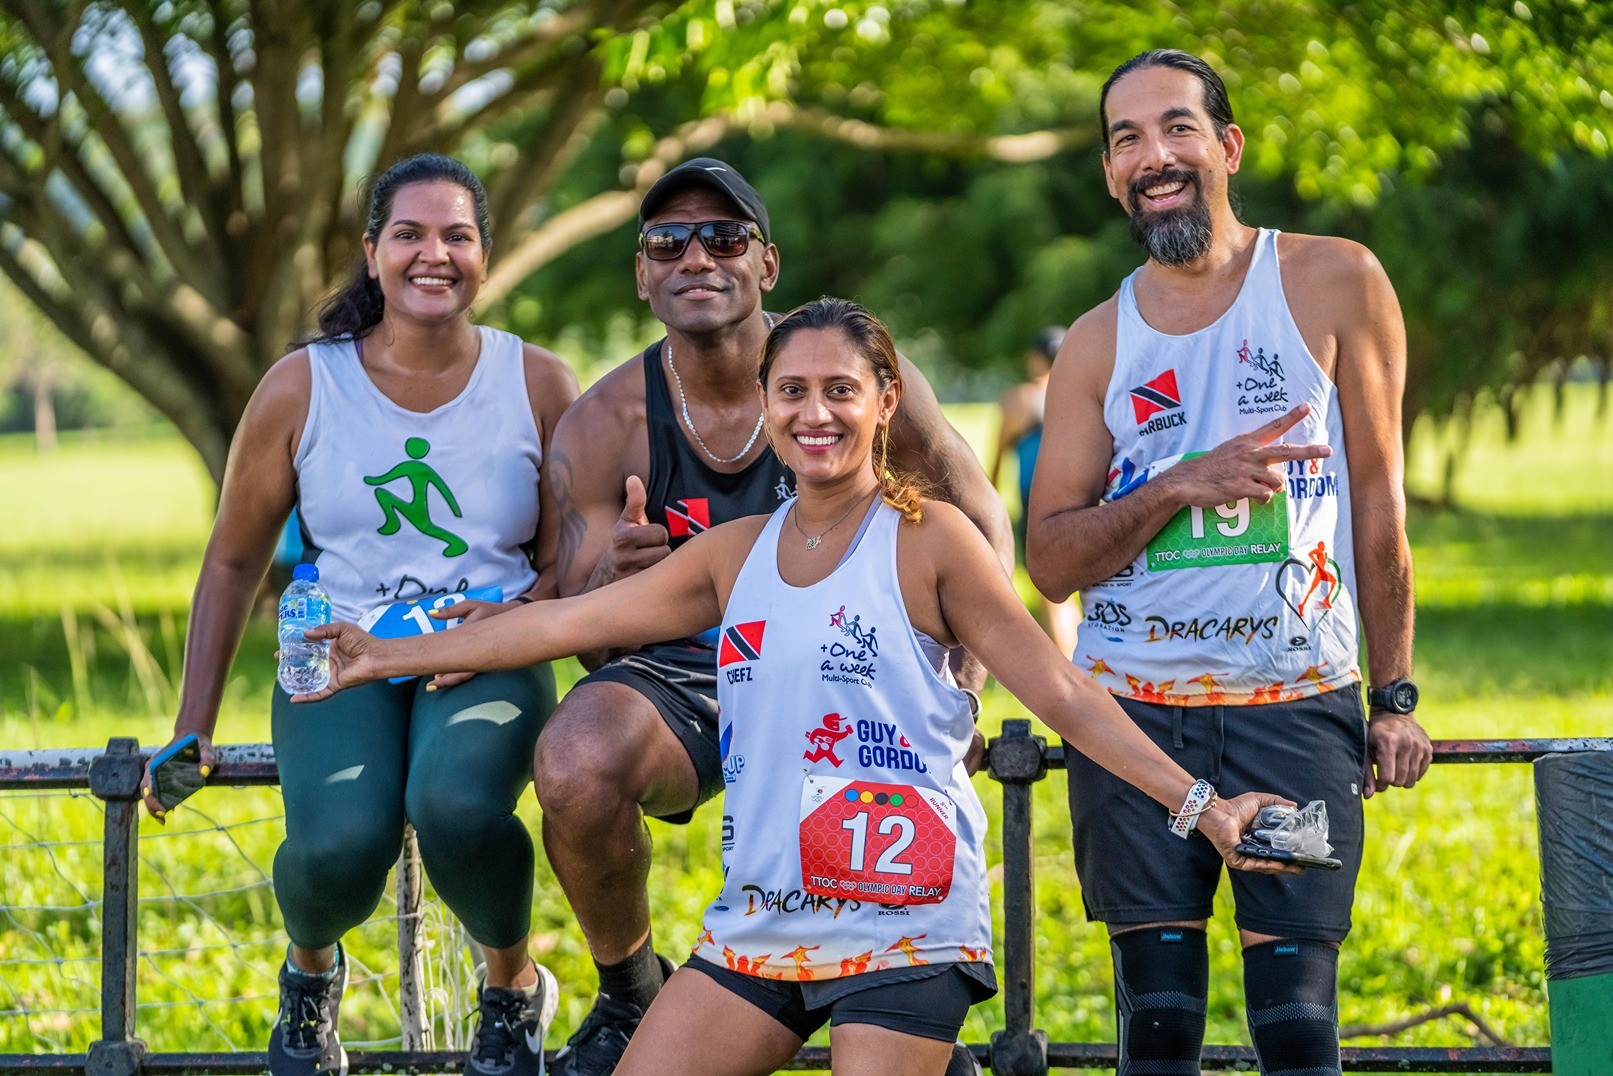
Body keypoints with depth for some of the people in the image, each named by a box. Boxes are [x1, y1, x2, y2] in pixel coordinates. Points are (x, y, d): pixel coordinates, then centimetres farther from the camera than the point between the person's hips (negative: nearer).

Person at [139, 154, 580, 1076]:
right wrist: (192, 731, 5)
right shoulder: (303, 388, 3)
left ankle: (515, 987, 0)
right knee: (339, 846, -30)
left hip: (486, 663, 0)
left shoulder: (539, 387, 3)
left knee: (457, 807, -36)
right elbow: (233, 564, 10)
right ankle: (312, 968, 11)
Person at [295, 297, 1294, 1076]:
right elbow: (566, 621, 18)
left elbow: (1060, 690, -4)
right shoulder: (735, 555, 12)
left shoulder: (927, 541, -3)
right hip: (759, 923, 6)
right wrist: (391, 655, 21)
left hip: (902, 928, -5)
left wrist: (1197, 801, -11)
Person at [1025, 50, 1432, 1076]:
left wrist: (1396, 695, 1)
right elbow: (1051, 560, 6)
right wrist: (1177, 486, -11)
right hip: (1132, 710, 2)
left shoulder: (1332, 283, 3)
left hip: (1298, 710, -2)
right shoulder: (1098, 344, 9)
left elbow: (1378, 498, 5)